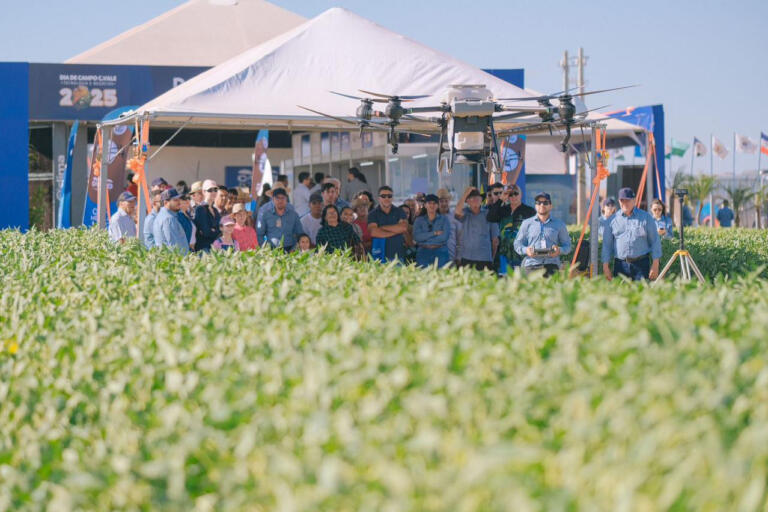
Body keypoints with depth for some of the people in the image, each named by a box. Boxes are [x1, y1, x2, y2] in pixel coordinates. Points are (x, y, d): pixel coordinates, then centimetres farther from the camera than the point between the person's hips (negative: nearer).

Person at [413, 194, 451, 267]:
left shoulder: (444, 219, 7)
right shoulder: (419, 220, 10)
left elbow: (445, 236, -8)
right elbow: (416, 237, -6)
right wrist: (435, 233, -10)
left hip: (440, 253, -1)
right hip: (423, 253, 1)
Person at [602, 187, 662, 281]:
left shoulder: (646, 217, 7)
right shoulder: (612, 220, 10)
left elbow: (655, 241, 7)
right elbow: (606, 244, 12)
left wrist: (655, 264, 0)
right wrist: (606, 266, 5)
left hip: (641, 264, -1)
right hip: (620, 265, 1)